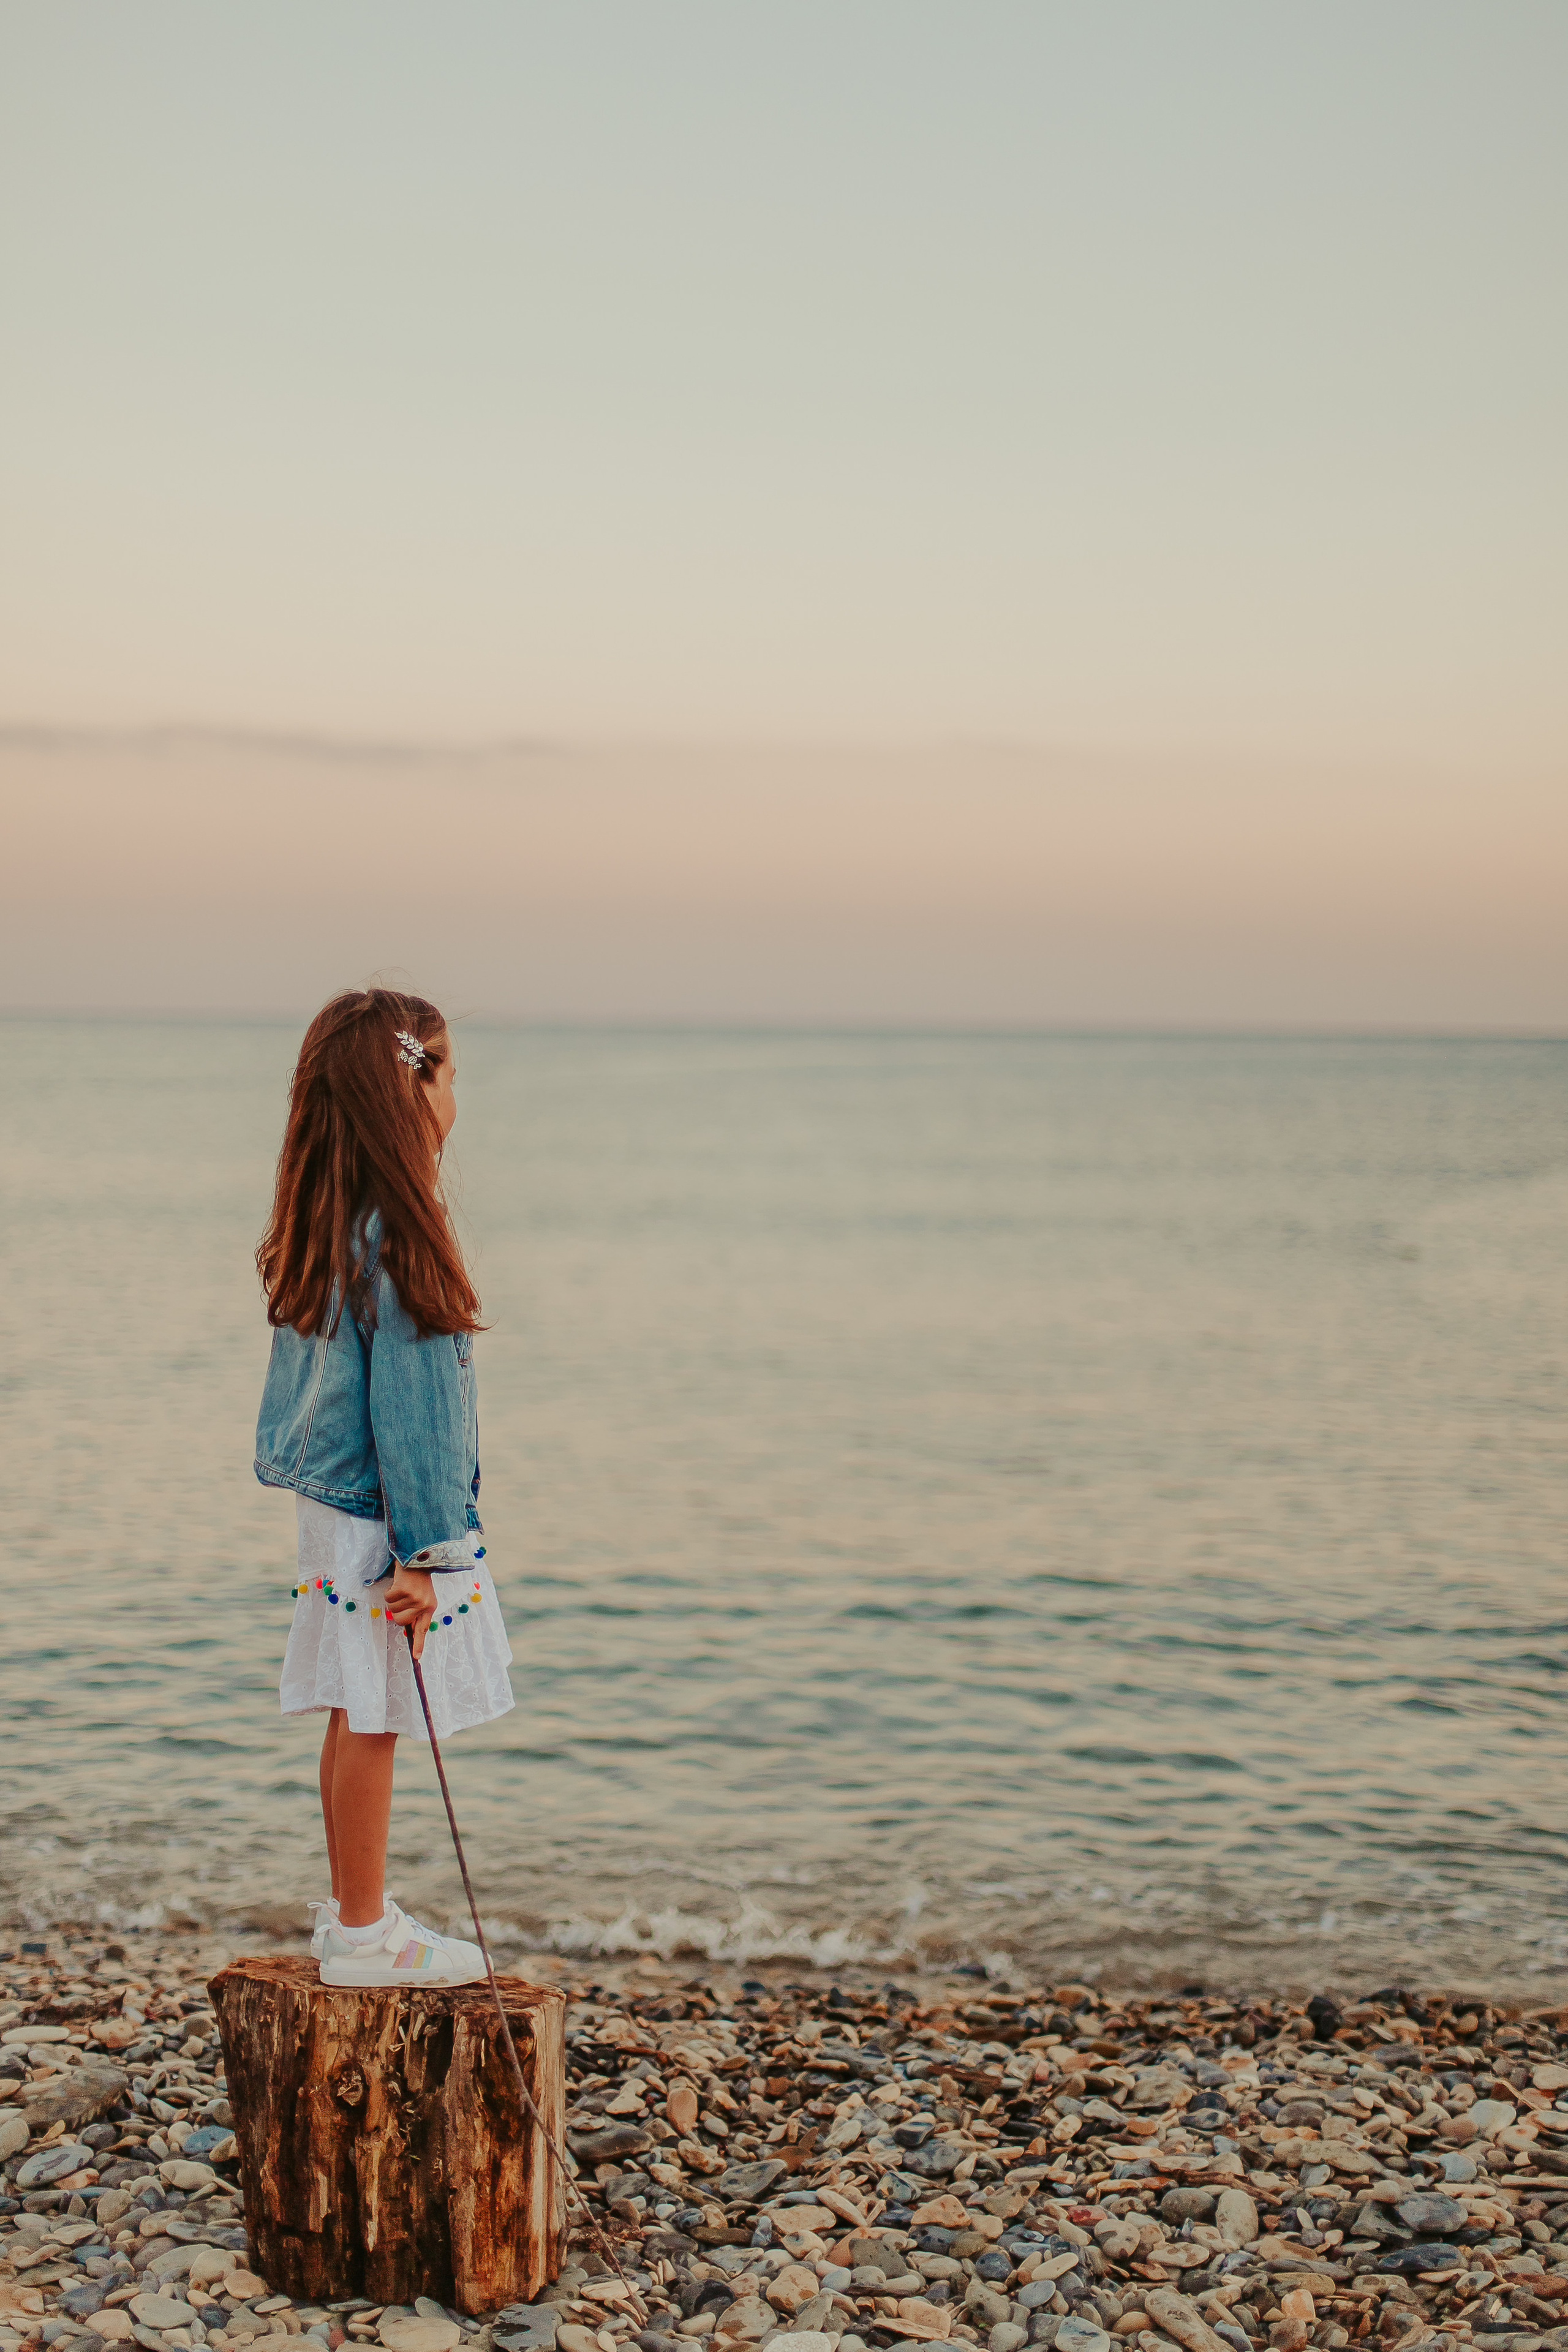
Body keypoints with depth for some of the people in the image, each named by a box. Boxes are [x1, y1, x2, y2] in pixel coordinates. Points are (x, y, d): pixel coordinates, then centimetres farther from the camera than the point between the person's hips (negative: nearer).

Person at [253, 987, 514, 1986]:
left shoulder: (324, 1228, 6)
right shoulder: (397, 1238, -21)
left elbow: (300, 1374, 14)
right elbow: (406, 1404, -20)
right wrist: (421, 1550, -17)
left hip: (332, 1502, 9)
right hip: (379, 1521, -9)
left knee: (357, 1717, 16)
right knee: (372, 1720, 1)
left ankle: (354, 1912, 27)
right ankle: (364, 1937, 12)